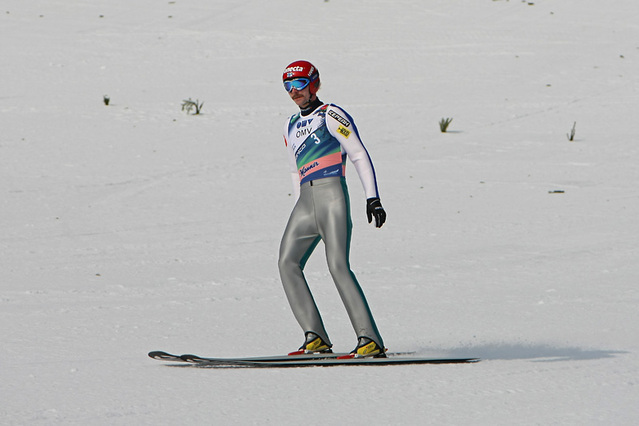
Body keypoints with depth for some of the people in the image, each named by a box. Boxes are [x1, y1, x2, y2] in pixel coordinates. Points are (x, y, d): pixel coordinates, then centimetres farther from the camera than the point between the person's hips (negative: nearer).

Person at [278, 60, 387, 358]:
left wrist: (372, 198, -10)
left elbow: (360, 156, -2)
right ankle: (315, 337, -6)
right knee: (287, 261, -7)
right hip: (305, 200, 8)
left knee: (338, 265, -18)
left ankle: (370, 339, -19)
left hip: (332, 195, -7)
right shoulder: (291, 126, 23)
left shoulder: (330, 116, 1)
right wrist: (299, 214, 24)